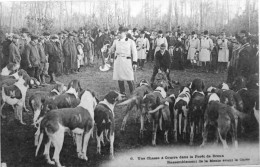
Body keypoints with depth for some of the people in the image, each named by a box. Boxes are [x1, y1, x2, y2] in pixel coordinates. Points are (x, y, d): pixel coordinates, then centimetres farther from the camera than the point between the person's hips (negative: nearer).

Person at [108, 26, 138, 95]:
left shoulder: (131, 42, 2)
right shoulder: (116, 41, 11)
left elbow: (134, 53, 2)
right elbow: (111, 49, 20)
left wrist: (135, 62, -5)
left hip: (127, 61, -3)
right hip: (118, 61, 3)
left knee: (129, 79, -6)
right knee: (119, 79, 4)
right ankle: (122, 93, 16)